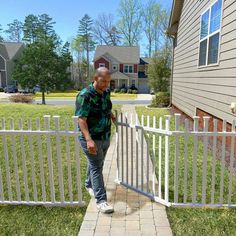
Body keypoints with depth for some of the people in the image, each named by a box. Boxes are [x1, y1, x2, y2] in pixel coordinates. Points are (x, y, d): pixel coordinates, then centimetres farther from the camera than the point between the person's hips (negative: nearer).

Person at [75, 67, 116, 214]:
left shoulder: (106, 92, 3)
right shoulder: (85, 95, -20)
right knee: (96, 167, -3)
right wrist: (89, 140, -35)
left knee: (96, 164, 22)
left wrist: (111, 115, 8)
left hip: (105, 137, 7)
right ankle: (101, 200, 5)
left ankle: (89, 185, 46)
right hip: (91, 139, -7)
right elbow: (81, 119, -26)